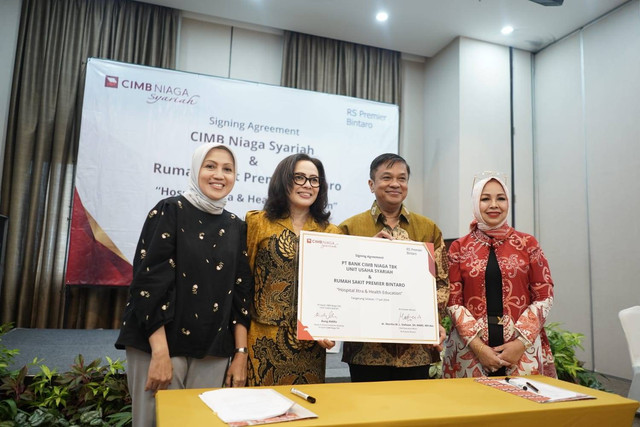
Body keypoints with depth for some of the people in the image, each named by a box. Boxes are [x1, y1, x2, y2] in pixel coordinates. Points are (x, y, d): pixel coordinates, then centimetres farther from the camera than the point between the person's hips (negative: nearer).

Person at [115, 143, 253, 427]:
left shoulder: (236, 227, 7)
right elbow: (149, 280, -11)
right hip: (160, 344, -4)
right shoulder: (170, 211, -5)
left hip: (213, 351, 4)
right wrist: (160, 352, -16)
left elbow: (241, 292, 7)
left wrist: (241, 353, 2)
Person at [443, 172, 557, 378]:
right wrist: (478, 346, -10)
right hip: (470, 349, 0)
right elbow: (453, 301, 0)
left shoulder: (527, 244, 5)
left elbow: (544, 297, 2)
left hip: (522, 350, 1)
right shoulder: (459, 248, 3)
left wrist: (520, 342, -8)